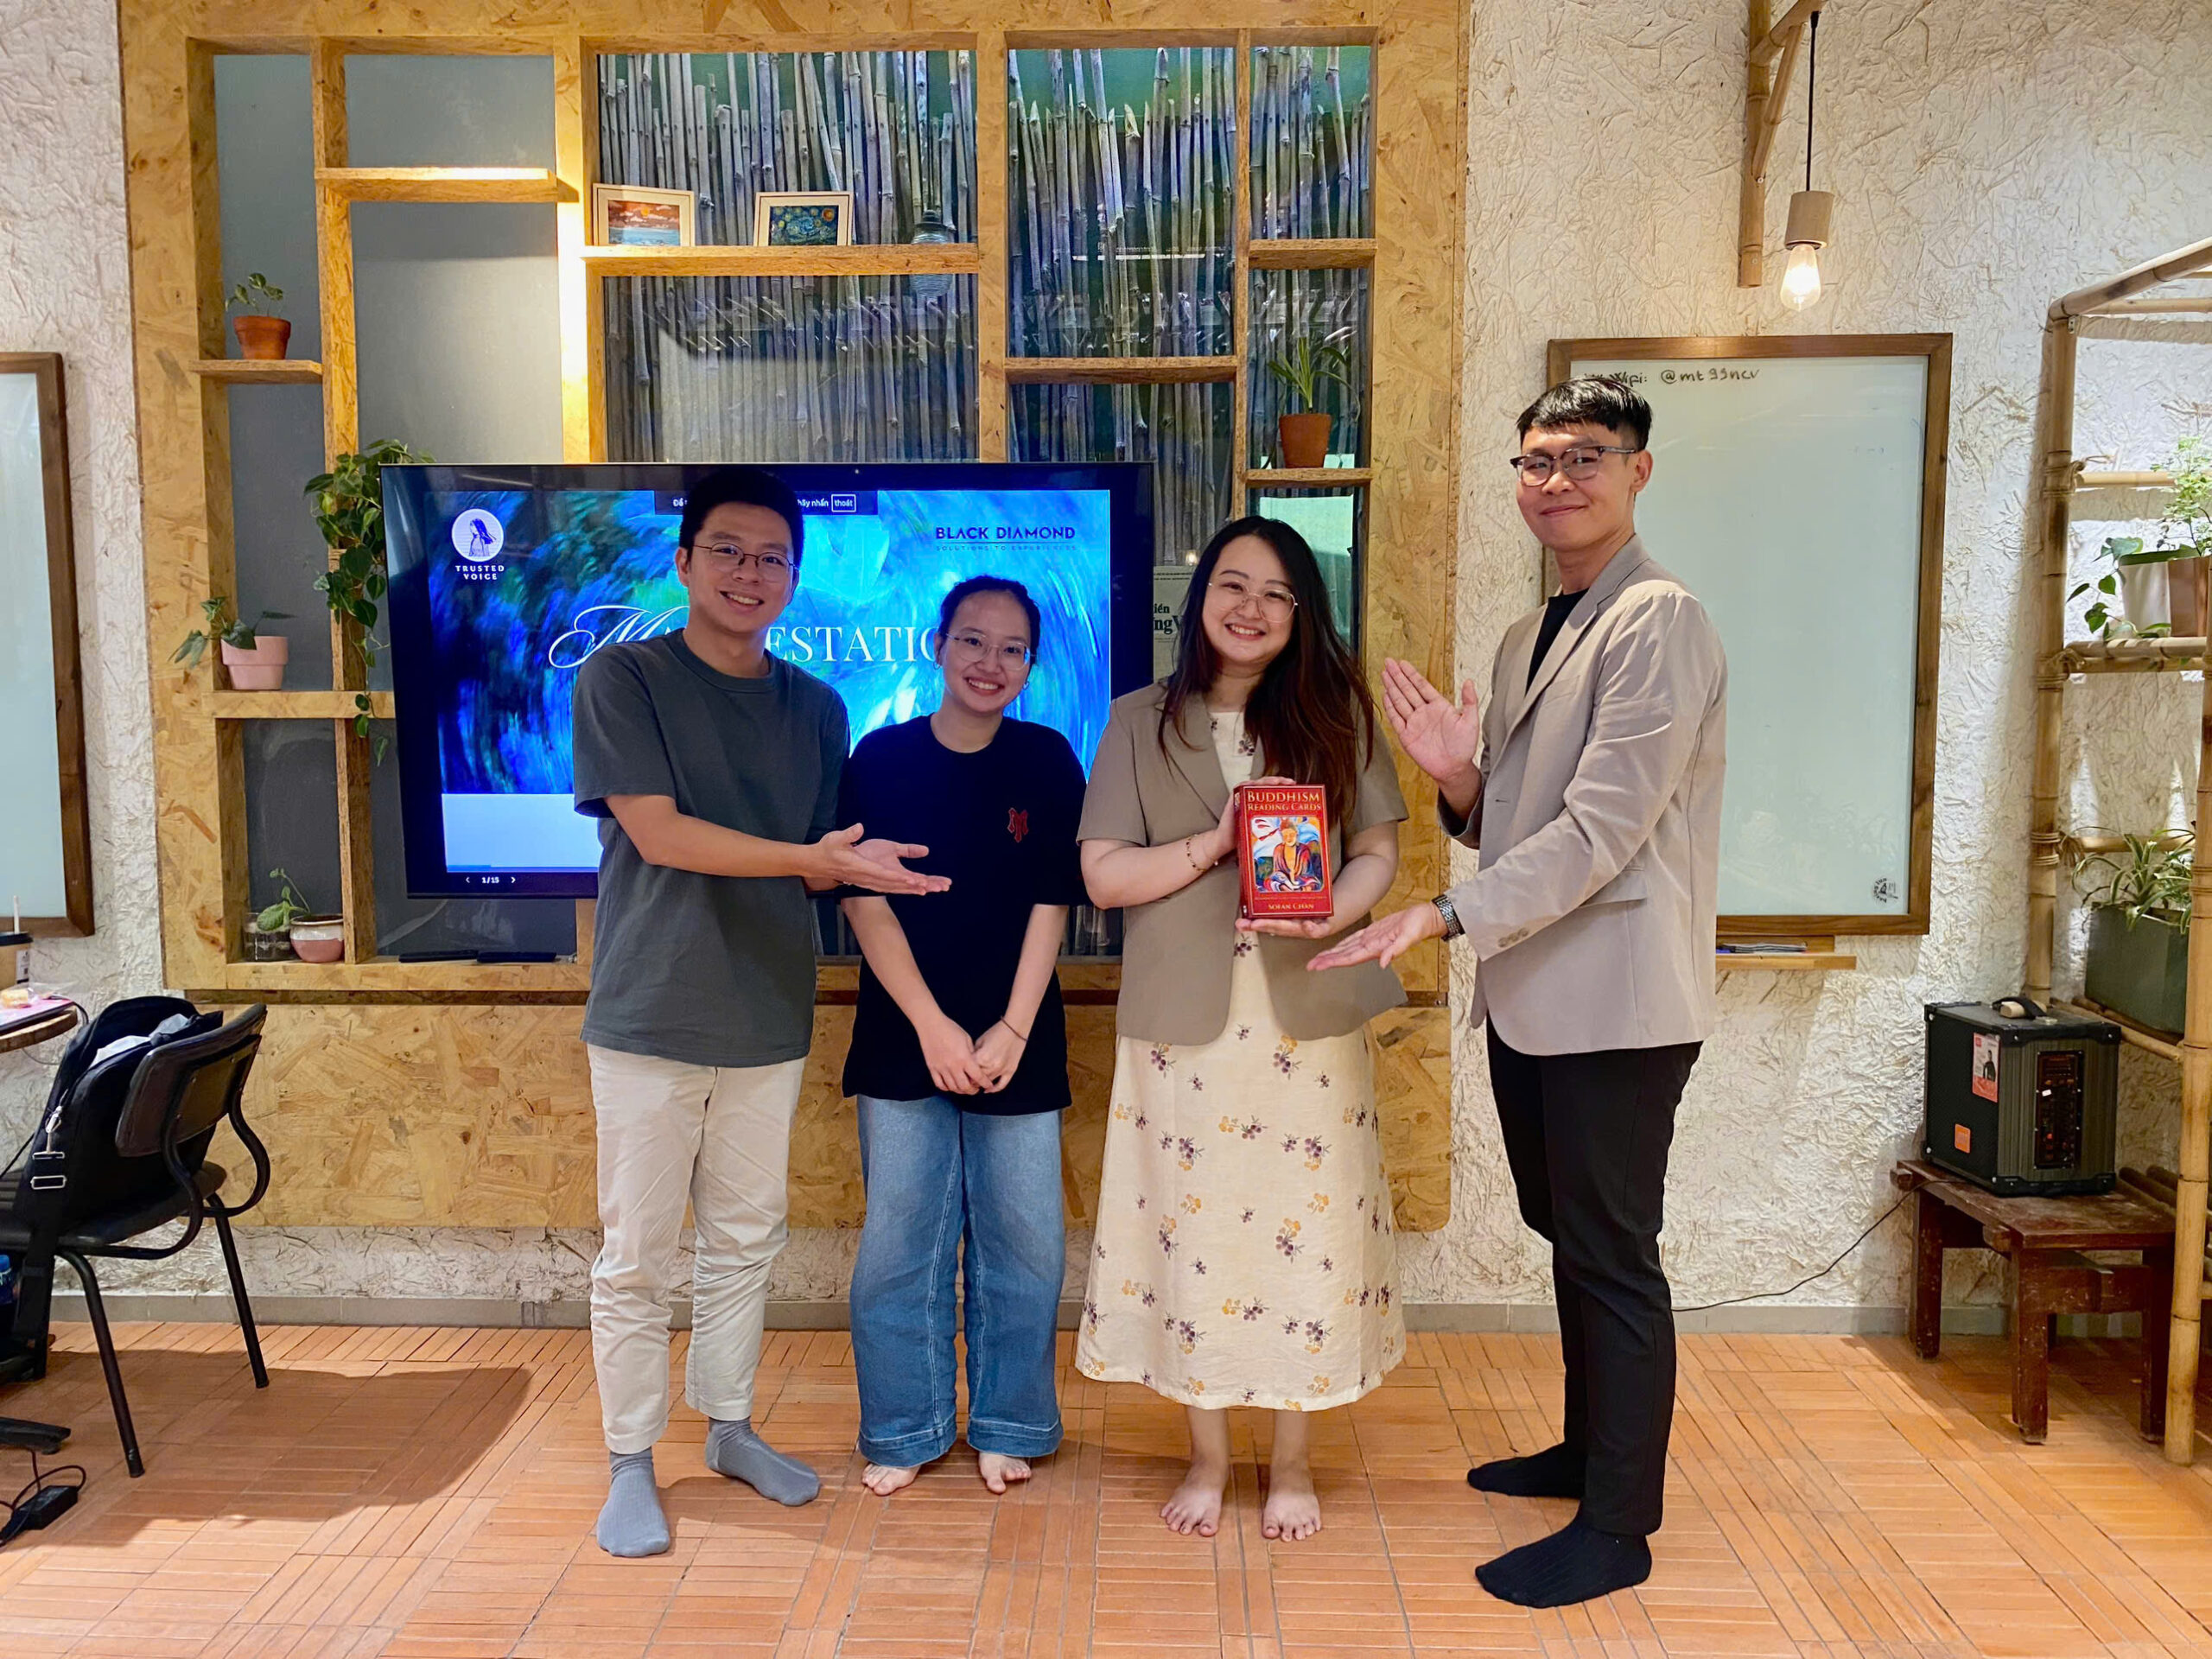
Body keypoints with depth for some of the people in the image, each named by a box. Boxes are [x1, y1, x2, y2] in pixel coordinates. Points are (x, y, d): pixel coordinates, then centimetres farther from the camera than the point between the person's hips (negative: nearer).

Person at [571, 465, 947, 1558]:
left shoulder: (815, 708, 9)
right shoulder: (622, 677, -5)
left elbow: (824, 868, 12)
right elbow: (657, 833, -15)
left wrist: (869, 865, -11)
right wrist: (812, 858, -21)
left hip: (770, 1017, 4)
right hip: (651, 1016, -4)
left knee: (746, 1241, 15)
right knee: (637, 1256, 4)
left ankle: (729, 1427, 33)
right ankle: (630, 1464, 20)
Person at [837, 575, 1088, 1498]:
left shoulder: (1047, 762, 1)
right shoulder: (882, 758, -1)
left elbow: (1051, 904, -2)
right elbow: (864, 902, -5)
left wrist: (1012, 1029, -11)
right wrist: (933, 1026, -12)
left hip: (1018, 1048, 1)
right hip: (903, 1041, 0)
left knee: (1021, 1240, 6)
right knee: (901, 1241, 6)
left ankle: (1006, 1427, 25)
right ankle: (904, 1430, 24)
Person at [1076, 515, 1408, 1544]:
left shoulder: (1334, 713, 5)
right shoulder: (1141, 723, 4)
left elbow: (1378, 850, 5)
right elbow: (1102, 876, 0)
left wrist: (1329, 915, -16)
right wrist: (1214, 845, -14)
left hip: (1307, 1018, 0)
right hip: (1184, 1022, 0)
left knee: (1304, 1230, 6)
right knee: (1192, 1231, 7)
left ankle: (1292, 1461, 26)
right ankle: (1207, 1456, 27)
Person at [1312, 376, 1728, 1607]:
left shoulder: (1659, 623, -14)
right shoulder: (1530, 638, 14)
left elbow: (1600, 828, -22)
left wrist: (1445, 917, -24)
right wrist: (1458, 775, -4)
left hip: (1613, 999, -9)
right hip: (1532, 994, 9)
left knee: (1613, 1258, 2)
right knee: (1569, 1237, 20)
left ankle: (1618, 1528, 18)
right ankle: (1588, 1450, 38)